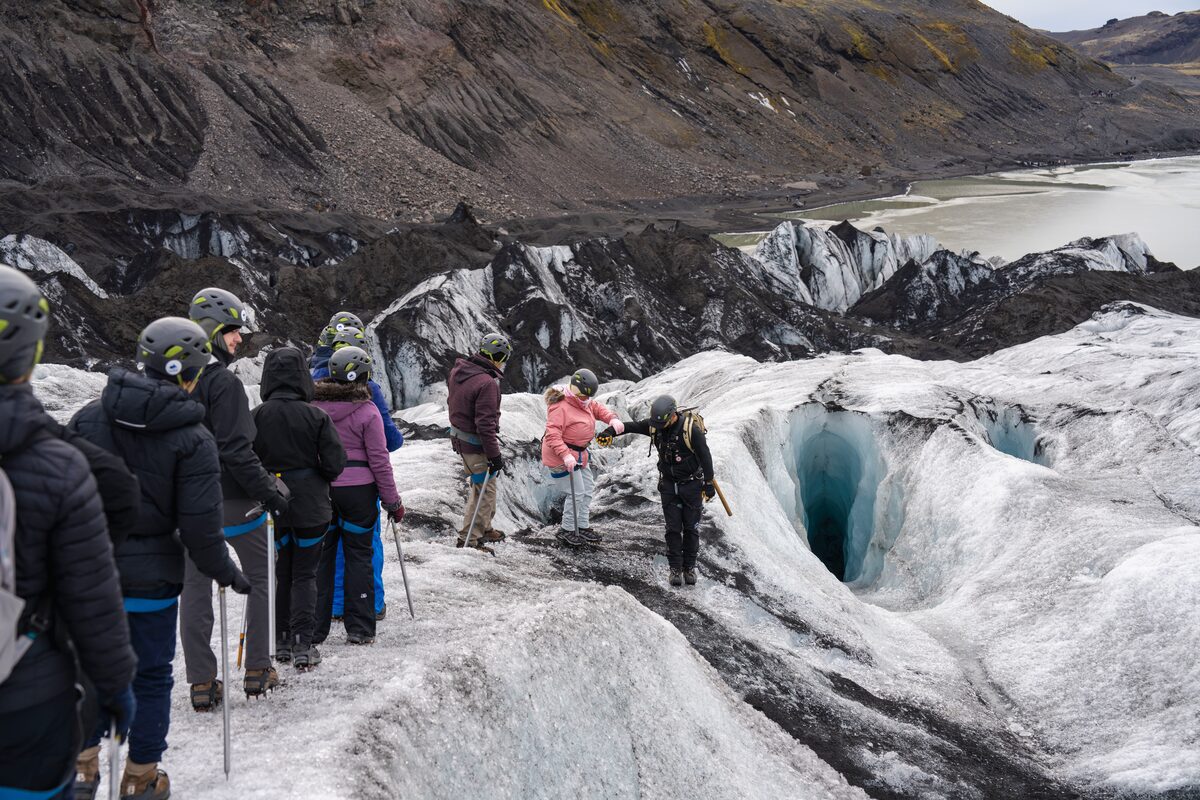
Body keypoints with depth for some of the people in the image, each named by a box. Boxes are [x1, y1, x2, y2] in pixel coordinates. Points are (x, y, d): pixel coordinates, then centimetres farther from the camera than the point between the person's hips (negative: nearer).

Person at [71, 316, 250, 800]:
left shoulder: (89, 417, -3)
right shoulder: (193, 439, -14)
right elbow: (200, 529, -14)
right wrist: (228, 575, 2)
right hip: (151, 578, -3)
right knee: (150, 677, 11)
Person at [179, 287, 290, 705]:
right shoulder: (223, 382, -18)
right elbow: (236, 450, -22)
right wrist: (269, 490, -14)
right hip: (232, 500, -6)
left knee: (195, 587, 9)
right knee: (260, 578, 11)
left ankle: (201, 684, 12)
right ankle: (257, 671, 15)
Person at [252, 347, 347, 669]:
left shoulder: (256, 416, -10)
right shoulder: (315, 416, -13)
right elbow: (335, 463, -12)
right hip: (310, 506, -1)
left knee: (279, 573, 16)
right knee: (305, 575, 8)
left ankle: (281, 640, 21)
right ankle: (302, 645, 2)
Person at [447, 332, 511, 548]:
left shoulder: (457, 371, 0)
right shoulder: (487, 383, -27)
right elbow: (485, 425, -27)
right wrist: (495, 455, -19)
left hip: (459, 438, 9)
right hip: (477, 446, -9)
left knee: (480, 485, 25)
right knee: (485, 490, 6)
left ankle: (484, 529, 39)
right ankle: (469, 539, 12)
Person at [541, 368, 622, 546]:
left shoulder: (584, 402, 4)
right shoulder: (560, 407, -26)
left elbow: (598, 408, 12)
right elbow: (553, 435, -31)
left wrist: (612, 419, -9)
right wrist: (565, 455, -41)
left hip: (578, 454, 11)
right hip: (561, 458, -11)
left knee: (588, 487, 18)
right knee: (576, 492, -7)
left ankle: (582, 526, 31)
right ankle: (567, 530, 11)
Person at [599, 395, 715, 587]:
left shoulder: (691, 429, -23)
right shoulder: (655, 425, -7)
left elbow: (705, 456, -16)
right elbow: (631, 426, 2)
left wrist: (708, 484, -11)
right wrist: (611, 430, -13)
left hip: (692, 484, -4)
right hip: (668, 484, 4)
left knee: (691, 528, 4)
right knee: (673, 528, 3)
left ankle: (689, 567, 18)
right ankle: (676, 568, 13)